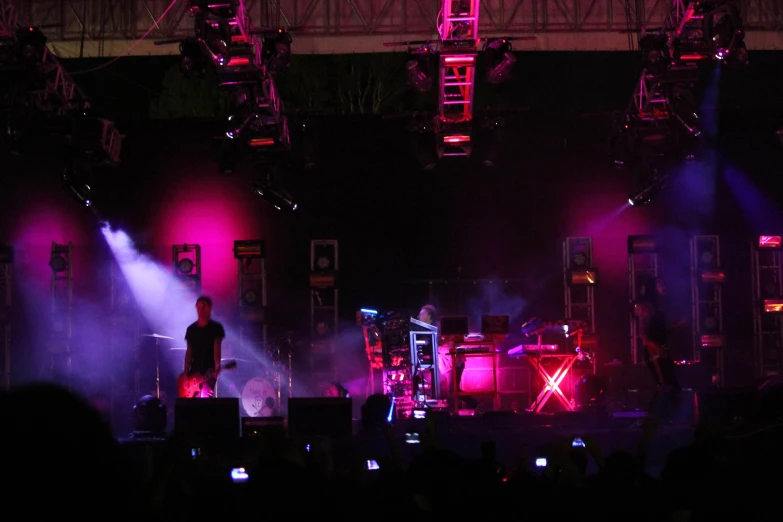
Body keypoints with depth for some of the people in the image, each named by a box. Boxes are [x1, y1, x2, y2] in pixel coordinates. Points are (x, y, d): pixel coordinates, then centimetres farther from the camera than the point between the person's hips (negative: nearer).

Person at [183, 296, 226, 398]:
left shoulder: (216, 327, 0)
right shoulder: (191, 329, 13)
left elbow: (217, 348, -10)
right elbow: (189, 352, 12)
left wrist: (217, 366, -26)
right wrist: (186, 373, 4)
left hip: (209, 370, -4)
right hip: (194, 371, 4)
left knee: (205, 398, -20)